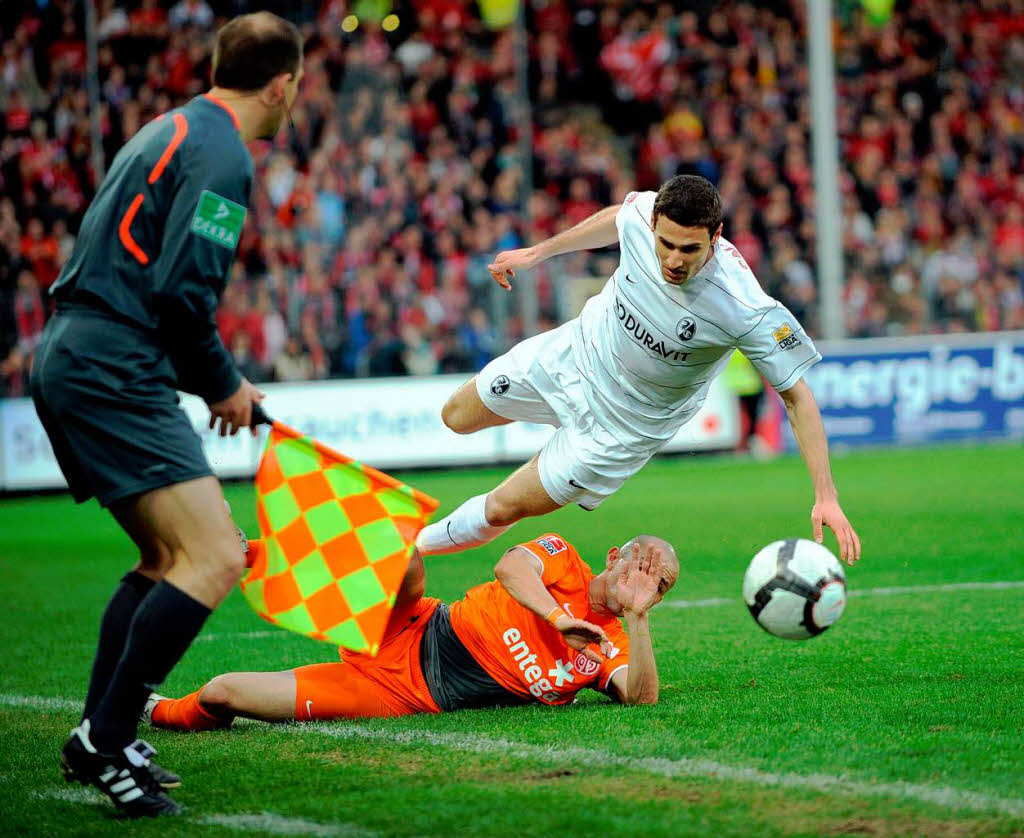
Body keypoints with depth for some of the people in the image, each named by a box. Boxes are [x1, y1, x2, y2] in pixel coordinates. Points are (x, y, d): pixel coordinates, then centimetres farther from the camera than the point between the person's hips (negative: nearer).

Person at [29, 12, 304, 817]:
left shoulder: (173, 131, 20)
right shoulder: (222, 153, -11)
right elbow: (183, 291, -20)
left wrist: (216, 377, 21)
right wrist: (223, 386, -4)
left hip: (70, 359, 11)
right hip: (116, 376, -11)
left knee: (167, 555, 21)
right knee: (215, 559, -15)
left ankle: (101, 739, 23)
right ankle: (106, 742, -12)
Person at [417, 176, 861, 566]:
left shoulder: (748, 312, -39)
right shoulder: (644, 214, -27)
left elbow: (796, 395, -28)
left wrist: (825, 497, -33)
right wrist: (537, 252, 11)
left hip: (625, 421, -4)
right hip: (571, 352, 4)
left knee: (500, 510, 3)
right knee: (456, 418, 22)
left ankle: (419, 547, 35)